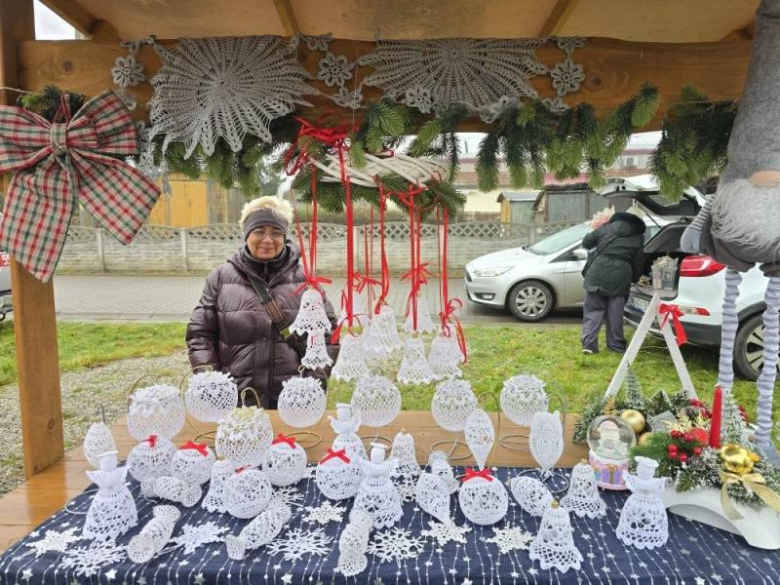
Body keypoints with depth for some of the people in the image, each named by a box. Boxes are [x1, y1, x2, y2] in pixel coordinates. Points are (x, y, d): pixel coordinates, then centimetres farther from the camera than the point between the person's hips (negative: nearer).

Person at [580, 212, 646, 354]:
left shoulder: (607, 227, 11)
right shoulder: (638, 237, 9)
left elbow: (586, 242, 16)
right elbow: (638, 264, 11)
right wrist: (634, 279, 27)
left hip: (597, 273, 1)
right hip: (619, 276, 0)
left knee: (593, 310, 6)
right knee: (615, 314, 10)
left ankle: (588, 344, 0)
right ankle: (616, 345, 18)